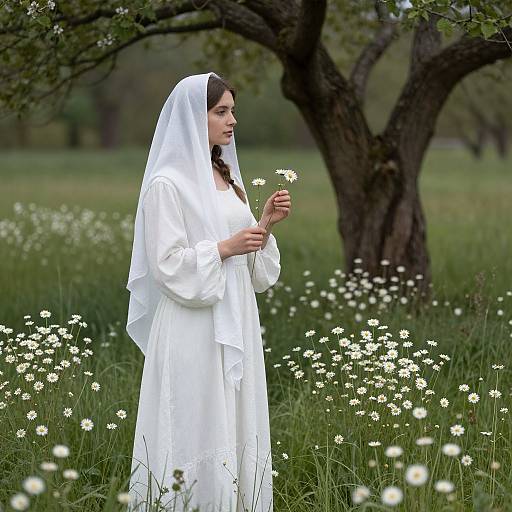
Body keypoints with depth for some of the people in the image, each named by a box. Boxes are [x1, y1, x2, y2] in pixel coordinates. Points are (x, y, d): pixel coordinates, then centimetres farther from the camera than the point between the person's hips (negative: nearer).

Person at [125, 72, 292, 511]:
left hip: (236, 324, 8)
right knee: (196, 428, -4)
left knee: (236, 426, 9)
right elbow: (167, 263, -16)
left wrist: (265, 224, -1)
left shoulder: (227, 178, 13)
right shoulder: (166, 184, -11)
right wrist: (226, 247, -17)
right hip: (194, 331, -8)